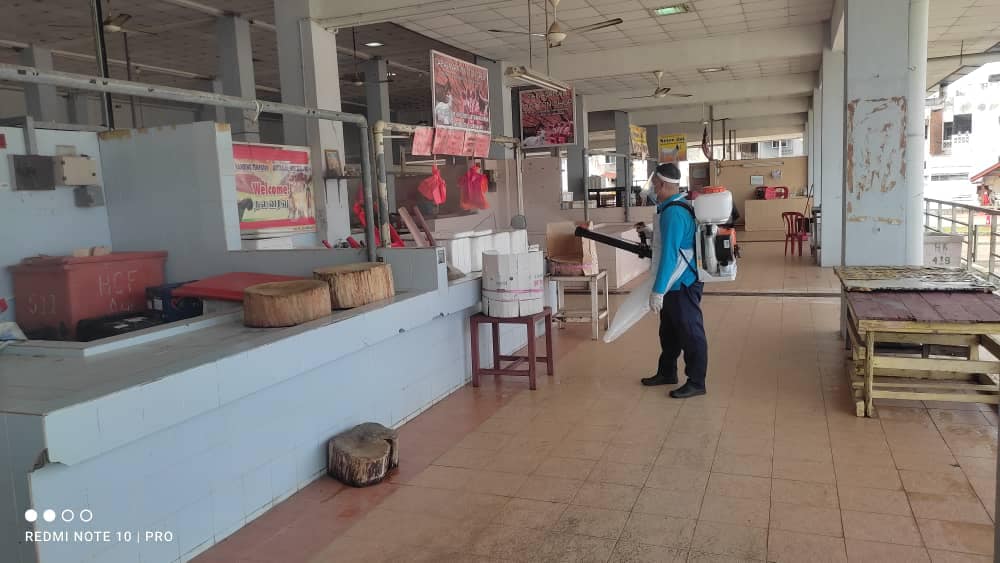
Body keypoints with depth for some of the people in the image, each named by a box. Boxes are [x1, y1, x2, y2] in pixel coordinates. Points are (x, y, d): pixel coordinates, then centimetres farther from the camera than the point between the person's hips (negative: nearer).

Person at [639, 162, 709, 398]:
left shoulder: (673, 212, -23)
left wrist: (657, 291, -27)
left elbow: (669, 254, -27)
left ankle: (696, 383, 12)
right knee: (669, 330, 21)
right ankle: (666, 373, 35)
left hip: (682, 285, -11)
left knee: (690, 333, 1)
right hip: (674, 283, 11)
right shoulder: (674, 206, 9)